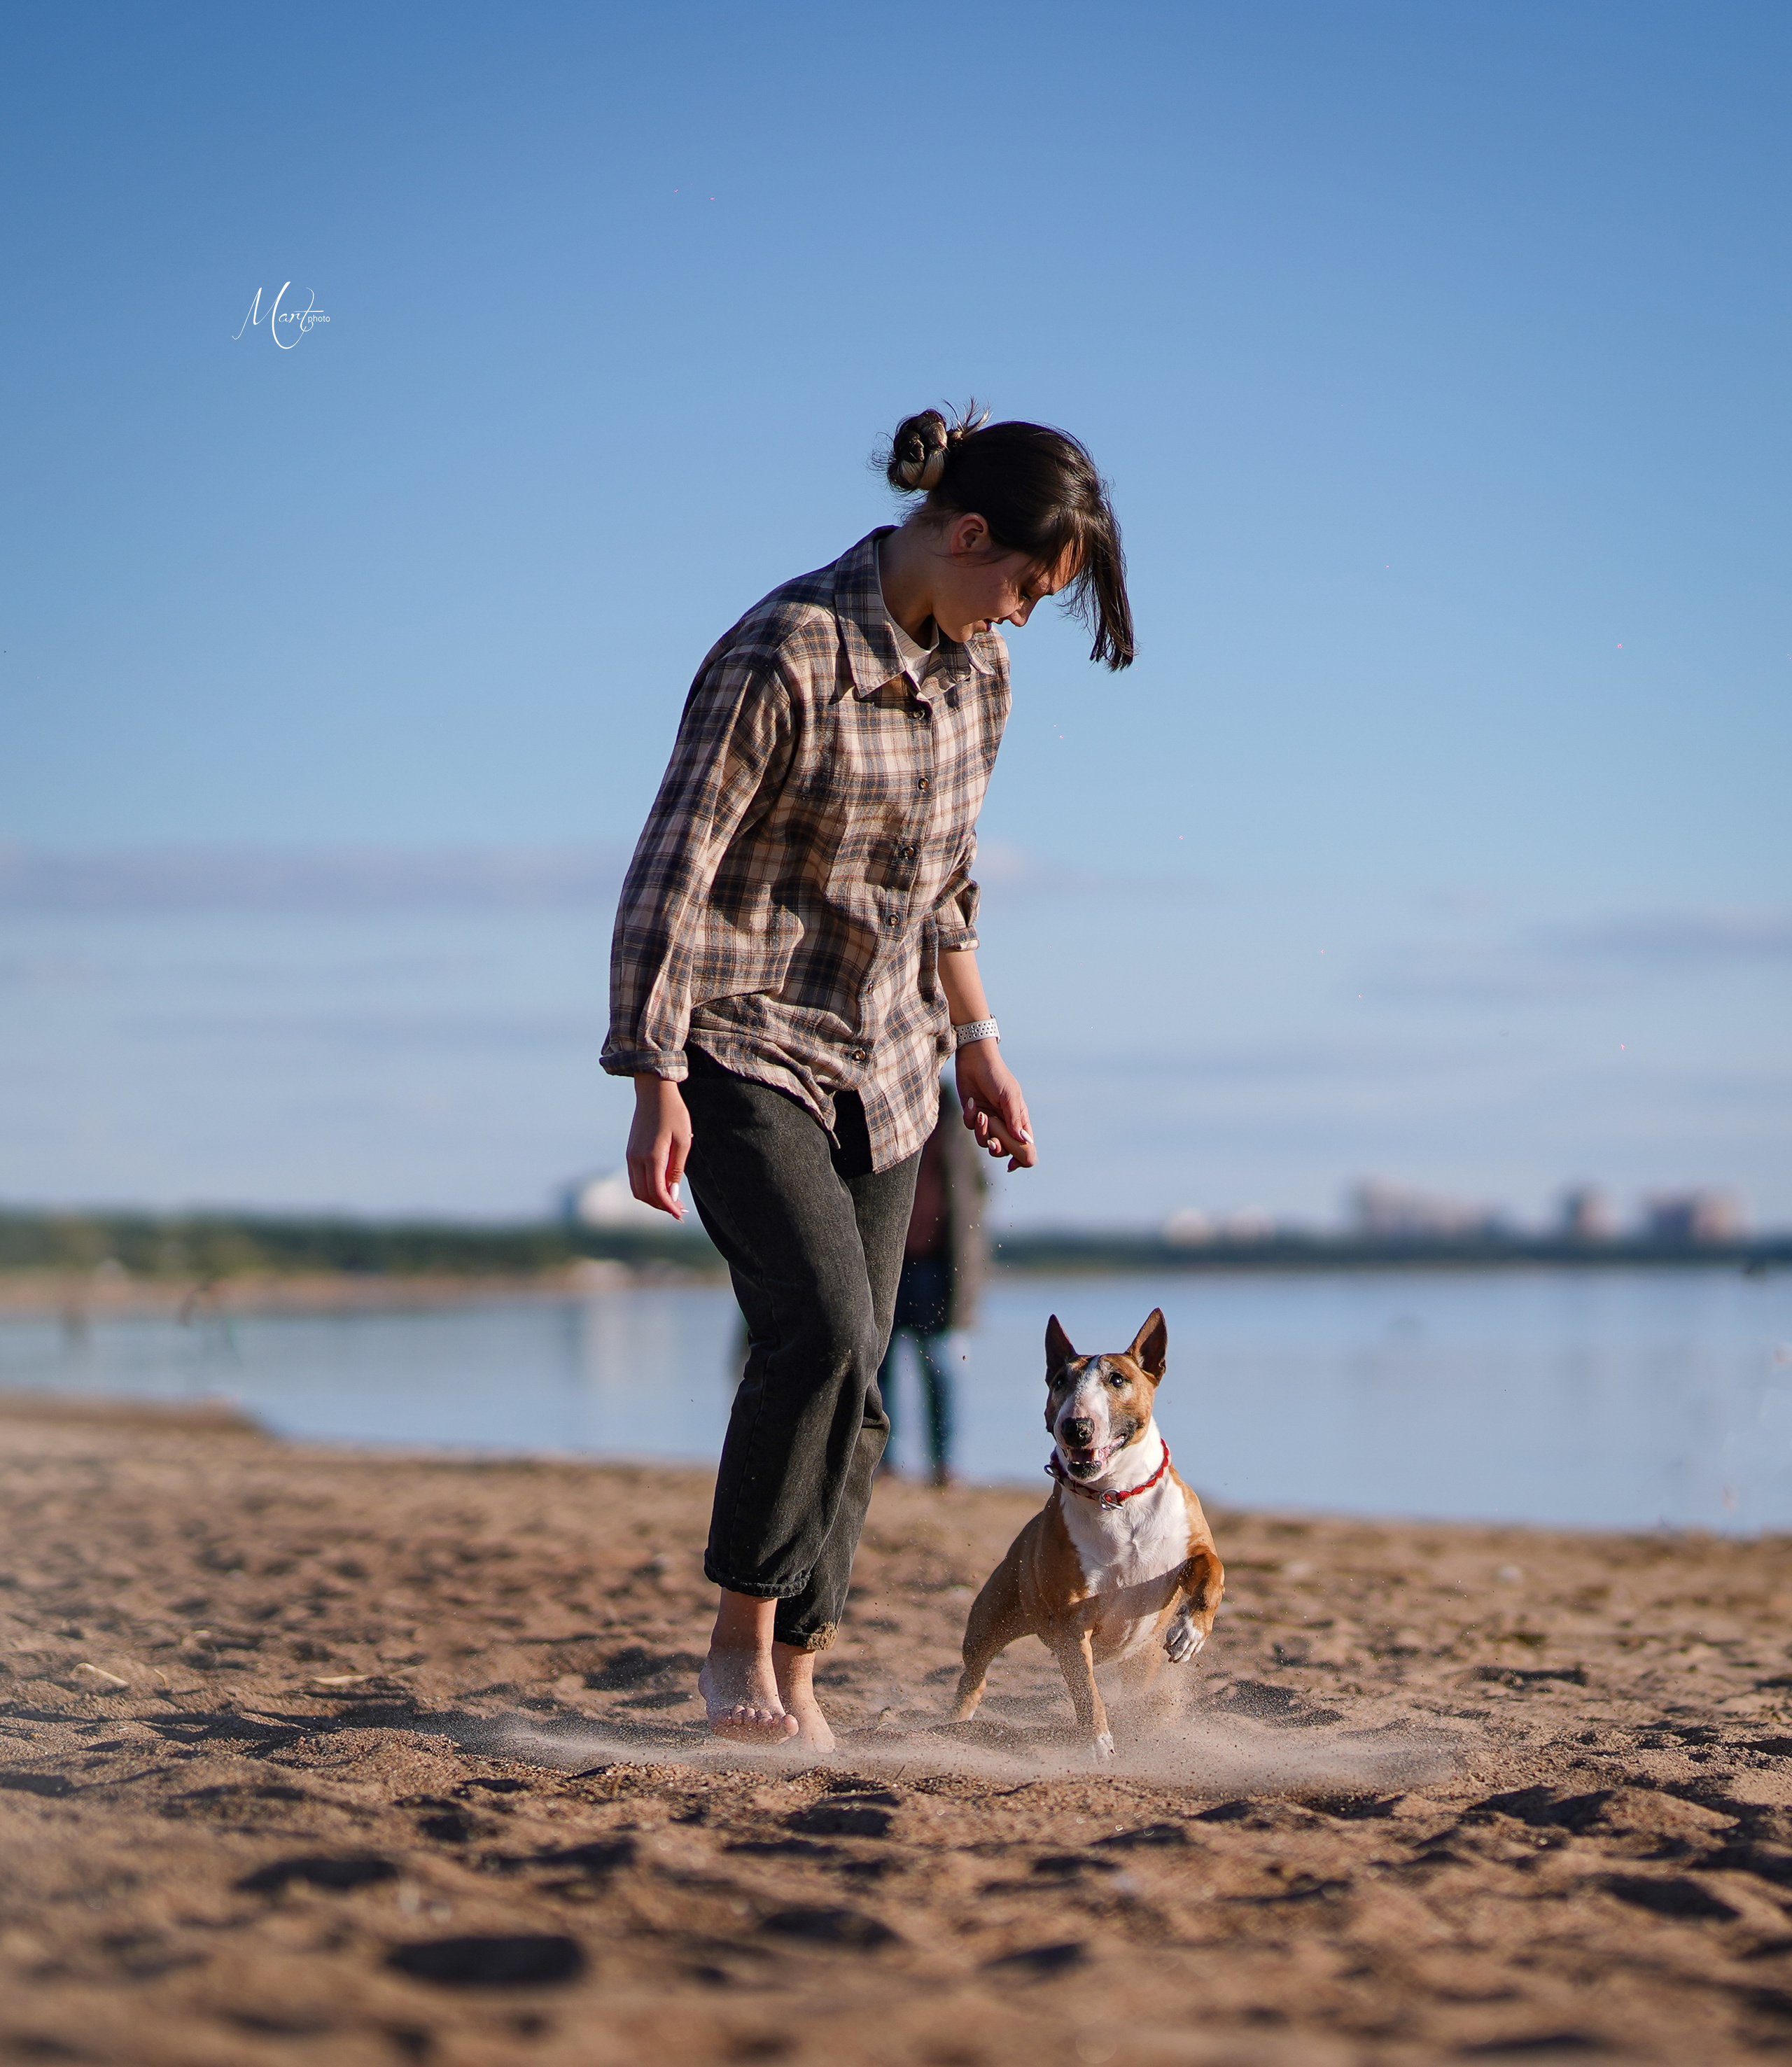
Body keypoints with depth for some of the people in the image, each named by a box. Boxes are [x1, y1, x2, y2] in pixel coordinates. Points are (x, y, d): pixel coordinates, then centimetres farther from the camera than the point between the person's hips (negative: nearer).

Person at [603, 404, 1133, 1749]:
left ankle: (795, 1675, 11)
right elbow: (671, 869, -18)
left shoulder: (974, 666, 4)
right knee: (821, 1330, -22)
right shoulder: (787, 655, -19)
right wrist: (657, 1086, -19)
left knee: (851, 1379, 3)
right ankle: (740, 1637, -7)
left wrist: (977, 1043, 19)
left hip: (883, 1066, 7)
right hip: (748, 1050, -7)